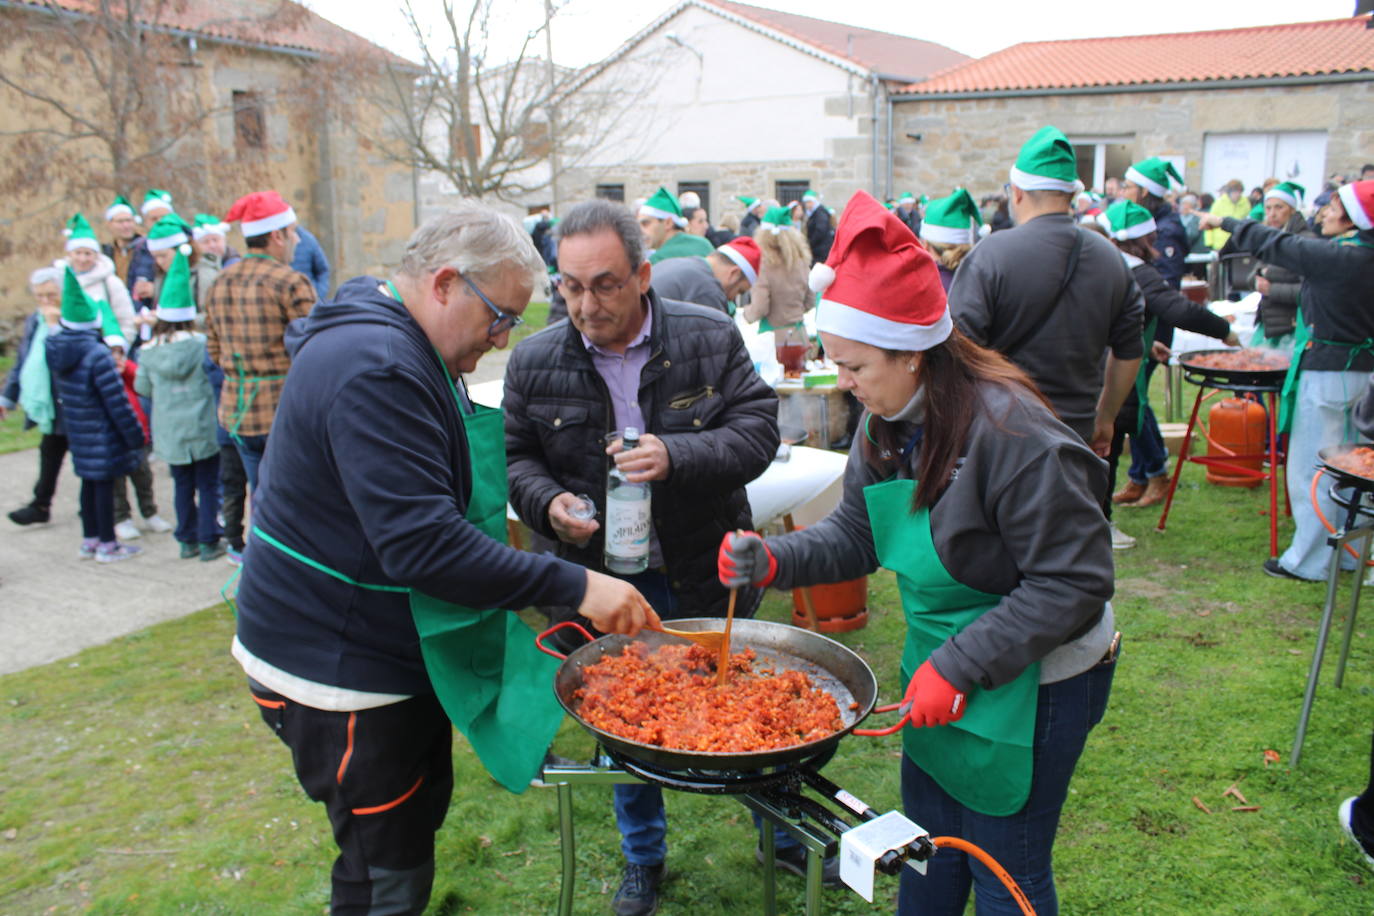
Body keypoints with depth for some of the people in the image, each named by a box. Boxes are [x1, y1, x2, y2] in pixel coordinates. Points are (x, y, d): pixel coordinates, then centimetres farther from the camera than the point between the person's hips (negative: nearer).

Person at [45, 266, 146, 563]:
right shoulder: (97, 355, -21)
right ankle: (107, 545, 12)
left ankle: (89, 540, 28)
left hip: (77, 434, 7)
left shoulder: (53, 348, 1)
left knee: (89, 482, 17)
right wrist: (136, 435, -11)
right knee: (104, 483, 2)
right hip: (103, 437, -7)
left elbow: (60, 393, 11)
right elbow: (117, 403, -18)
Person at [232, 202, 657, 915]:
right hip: (334, 666, -11)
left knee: (418, 815, 23)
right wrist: (574, 586, -31)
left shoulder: (395, 348, 9)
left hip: (393, 641, 11)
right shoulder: (375, 368, -27)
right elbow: (422, 546, -34)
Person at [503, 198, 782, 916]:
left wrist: (678, 455, -28)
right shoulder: (534, 363, -5)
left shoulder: (711, 337, -9)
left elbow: (759, 430, -11)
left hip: (708, 575, -1)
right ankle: (643, 857, 41)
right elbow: (517, 457, 3)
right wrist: (548, 502, -18)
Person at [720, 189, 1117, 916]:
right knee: (928, 849, 24)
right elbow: (854, 534, 5)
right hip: (940, 671, 8)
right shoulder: (889, 425, -3)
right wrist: (773, 561, -13)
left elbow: (1073, 584, -25)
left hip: (1032, 685, -7)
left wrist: (960, 668, -26)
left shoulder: (1014, 436, -29)